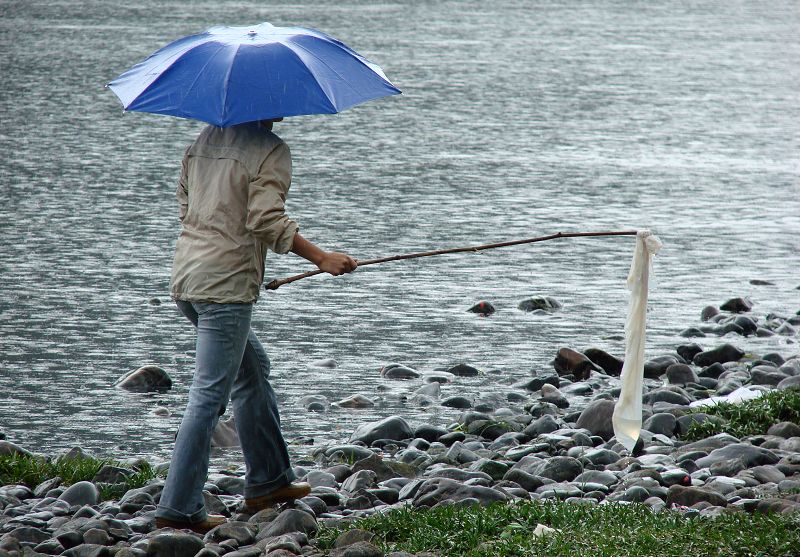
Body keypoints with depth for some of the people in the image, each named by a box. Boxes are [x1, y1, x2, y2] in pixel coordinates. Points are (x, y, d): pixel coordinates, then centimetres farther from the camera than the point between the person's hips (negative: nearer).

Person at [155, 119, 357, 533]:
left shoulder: (205, 139, 14)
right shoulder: (270, 150, -9)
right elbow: (268, 220, -18)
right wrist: (320, 258, -13)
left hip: (185, 277, 9)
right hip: (226, 285, -9)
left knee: (252, 367, 22)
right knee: (209, 396, -6)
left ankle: (269, 480, 28)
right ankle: (179, 508, -7)